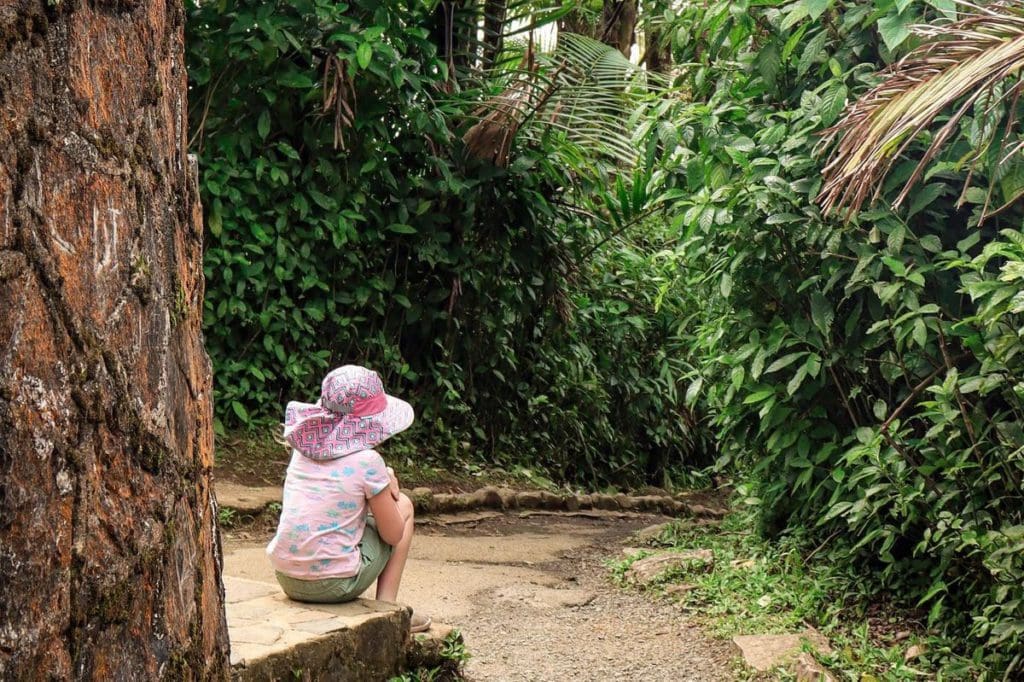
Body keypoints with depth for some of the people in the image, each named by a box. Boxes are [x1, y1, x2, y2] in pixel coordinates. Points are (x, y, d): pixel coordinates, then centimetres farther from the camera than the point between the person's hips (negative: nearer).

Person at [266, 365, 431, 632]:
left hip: (285, 579, 6)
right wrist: (388, 485, 14)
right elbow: (393, 535, -3)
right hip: (333, 585, -6)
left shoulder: (304, 448, 6)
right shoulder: (367, 461, -11)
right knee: (403, 505, 15)